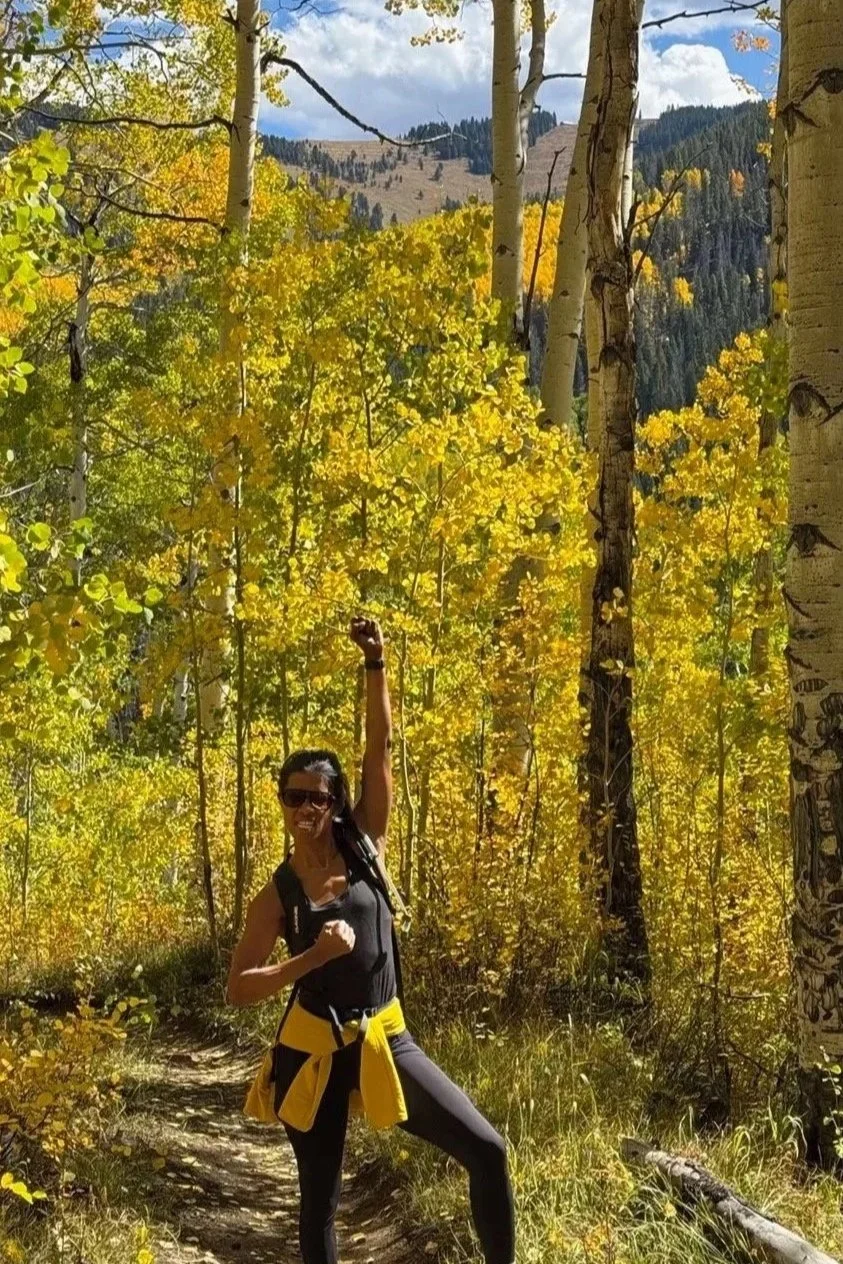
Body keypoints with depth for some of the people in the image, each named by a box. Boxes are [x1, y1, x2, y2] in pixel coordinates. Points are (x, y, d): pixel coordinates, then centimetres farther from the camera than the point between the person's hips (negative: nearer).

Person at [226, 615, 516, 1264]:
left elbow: (381, 748, -8)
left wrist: (377, 664, -16)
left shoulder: (364, 843, -1)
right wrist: (314, 957, -18)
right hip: (313, 1051, -1)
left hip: (386, 1039, 1)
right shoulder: (276, 895, -4)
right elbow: (238, 990, -6)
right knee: (320, 1196, 9)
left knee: (486, 1148, -8)